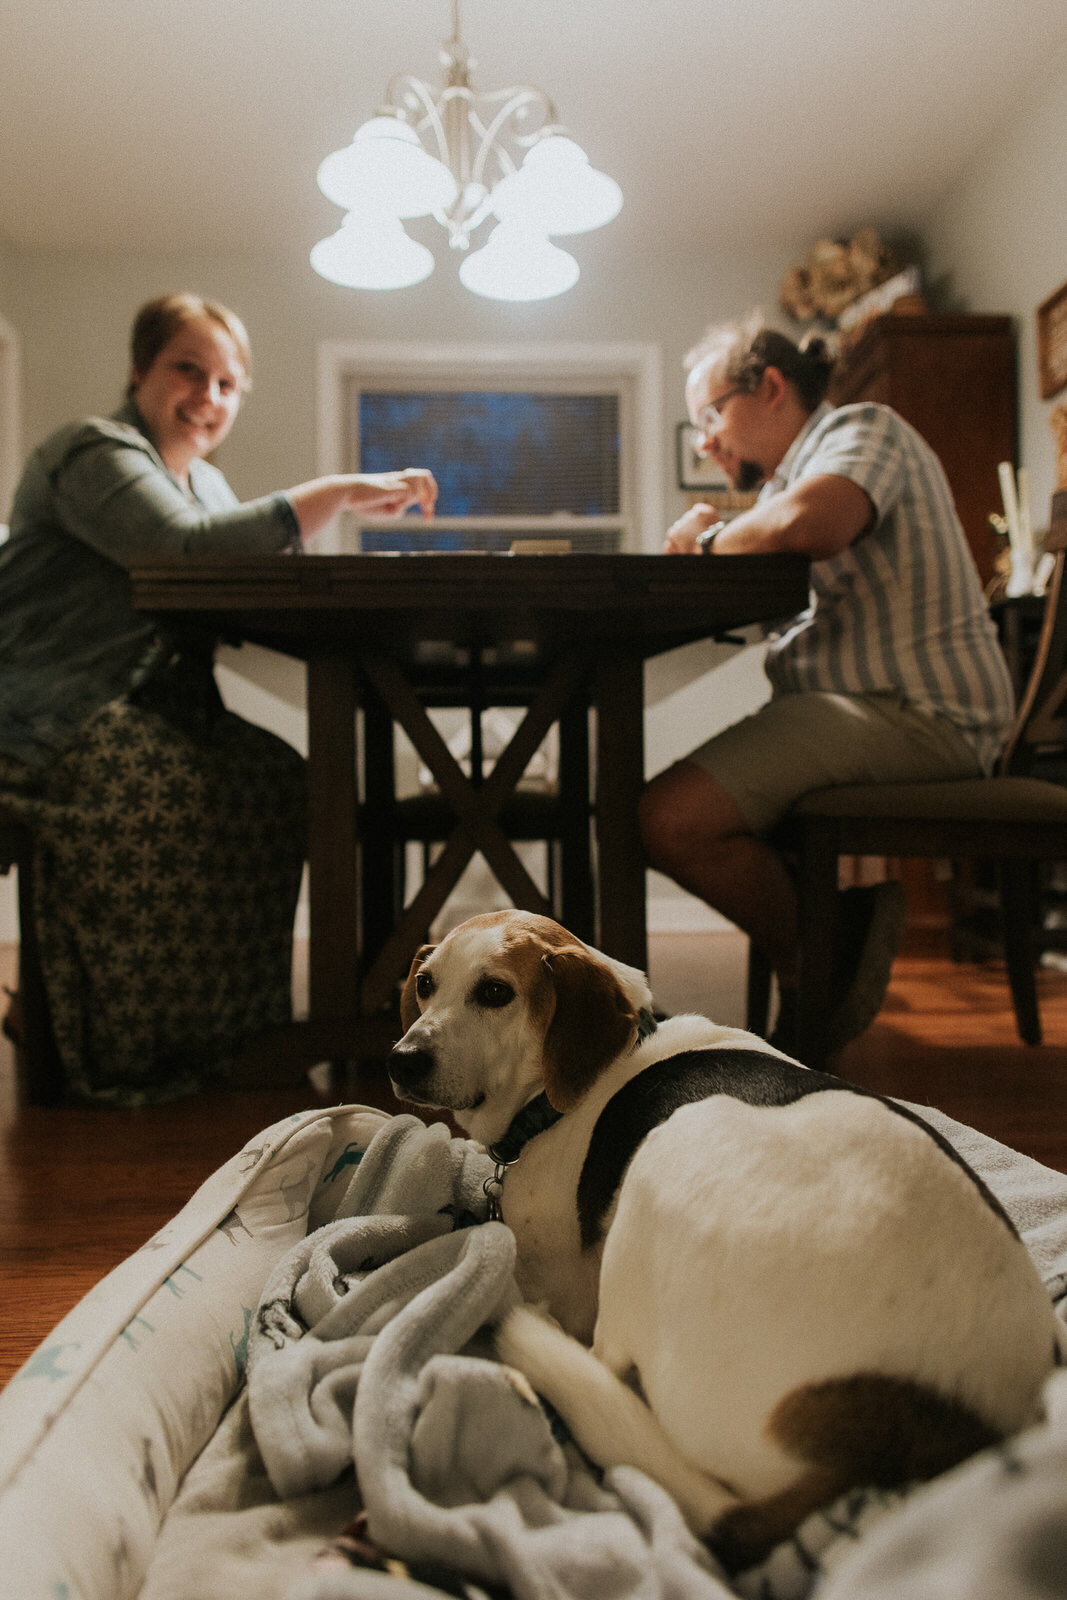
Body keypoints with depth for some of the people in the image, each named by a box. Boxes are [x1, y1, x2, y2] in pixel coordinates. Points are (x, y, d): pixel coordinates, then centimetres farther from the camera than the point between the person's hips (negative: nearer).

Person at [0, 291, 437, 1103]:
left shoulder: (204, 479, 21)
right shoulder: (95, 452, -9)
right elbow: (186, 547, -28)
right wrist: (338, 492, -26)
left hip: (145, 708, 8)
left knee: (277, 776, -12)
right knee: (210, 795, -27)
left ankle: (237, 1020, -4)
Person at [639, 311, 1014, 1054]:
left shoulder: (862, 428, -3)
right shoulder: (800, 469, 28)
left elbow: (806, 525, -27)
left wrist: (713, 539, -9)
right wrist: (716, 545, 2)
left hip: (910, 711, -11)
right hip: (856, 708, 11)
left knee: (671, 819, -26)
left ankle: (820, 974, -4)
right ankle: (843, 919, -1)